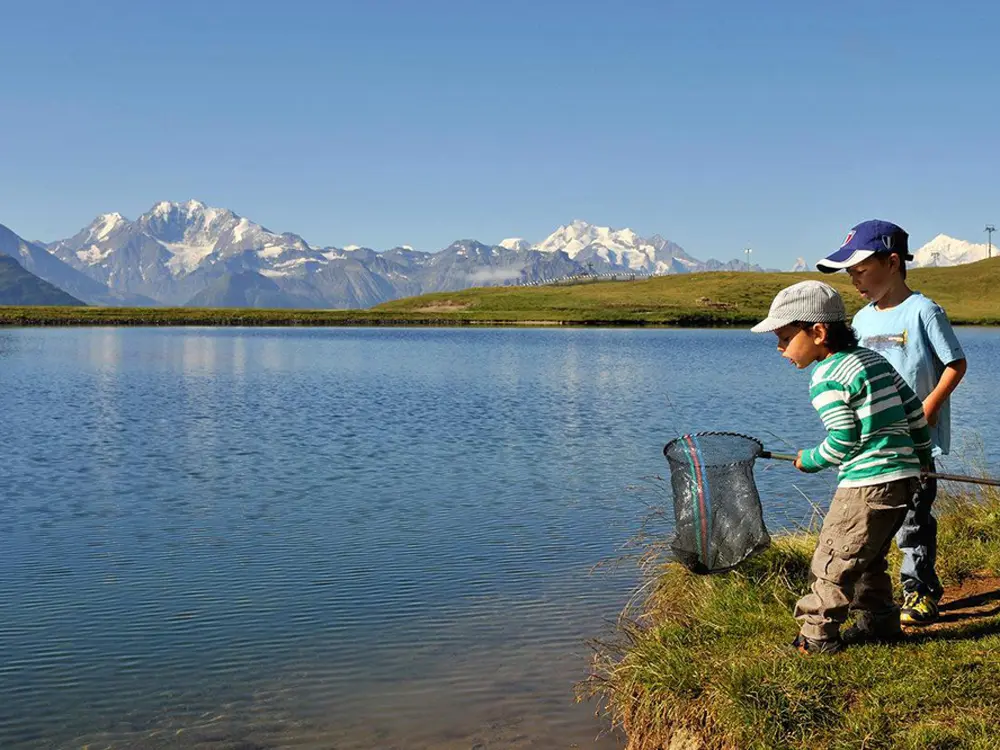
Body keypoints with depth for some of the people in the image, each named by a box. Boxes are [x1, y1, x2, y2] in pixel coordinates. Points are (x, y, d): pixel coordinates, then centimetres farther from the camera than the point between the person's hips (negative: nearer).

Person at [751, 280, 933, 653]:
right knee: (866, 558, 22)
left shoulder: (826, 378, -13)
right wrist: (921, 453, 30)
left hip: (868, 484, -9)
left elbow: (843, 441, -17)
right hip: (905, 476, 9)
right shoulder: (874, 358, 12)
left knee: (834, 559, 1)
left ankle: (817, 635, 8)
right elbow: (913, 407, 17)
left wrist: (809, 461, 1)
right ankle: (880, 621, 30)